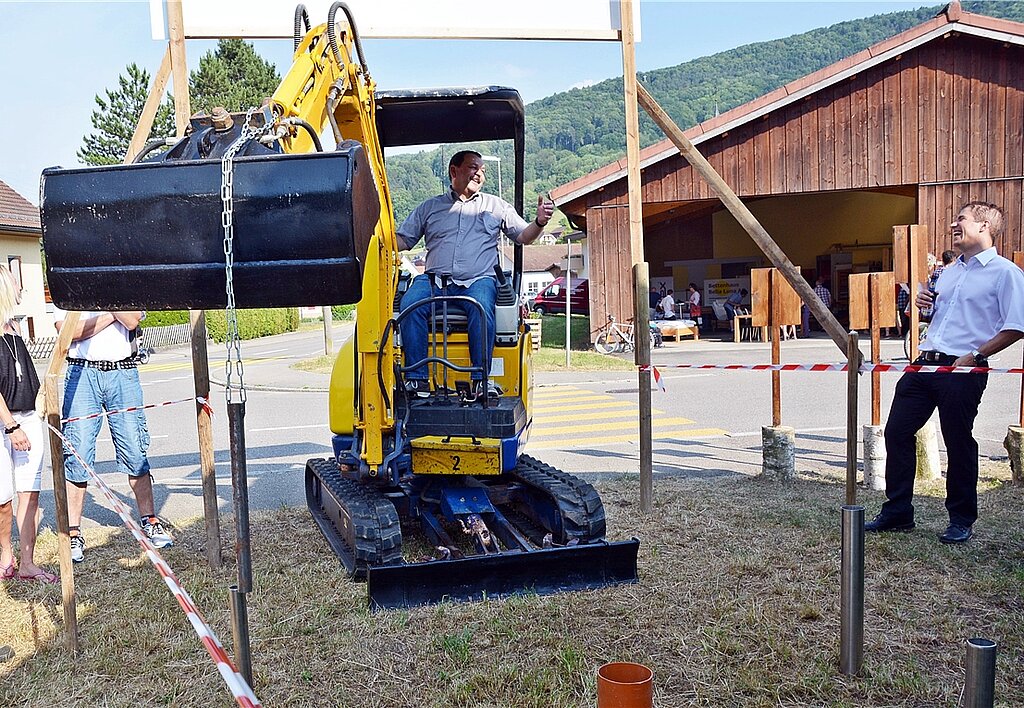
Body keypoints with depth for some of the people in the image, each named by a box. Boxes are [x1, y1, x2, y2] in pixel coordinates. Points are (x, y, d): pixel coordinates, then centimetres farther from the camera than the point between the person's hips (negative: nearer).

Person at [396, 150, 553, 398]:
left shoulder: (496, 206, 23)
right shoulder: (429, 207, 23)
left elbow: (524, 236, 17)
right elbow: (403, 240, 21)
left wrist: (540, 222, -4)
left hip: (478, 279, -1)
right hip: (434, 280, 1)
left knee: (481, 307, -36)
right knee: (410, 304, -30)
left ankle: (481, 379, -32)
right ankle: (417, 379, -28)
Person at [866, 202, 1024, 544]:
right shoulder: (949, 271, 19)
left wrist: (975, 356, -17)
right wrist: (924, 303, 10)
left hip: (962, 371, -7)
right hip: (924, 364, 8)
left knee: (959, 444, 2)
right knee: (896, 431, 5)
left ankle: (962, 521, 19)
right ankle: (897, 513, 15)